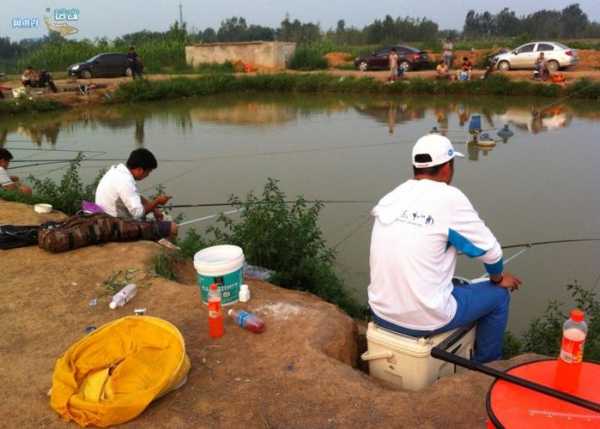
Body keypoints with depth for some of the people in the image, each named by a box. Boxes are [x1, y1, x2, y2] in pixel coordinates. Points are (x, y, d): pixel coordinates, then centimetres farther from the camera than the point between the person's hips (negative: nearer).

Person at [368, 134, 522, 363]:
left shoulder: (390, 198, 3)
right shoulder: (450, 198, -13)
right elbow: (490, 250, -3)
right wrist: (498, 278, 18)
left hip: (381, 313, 6)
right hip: (425, 319, -6)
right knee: (498, 295, 17)